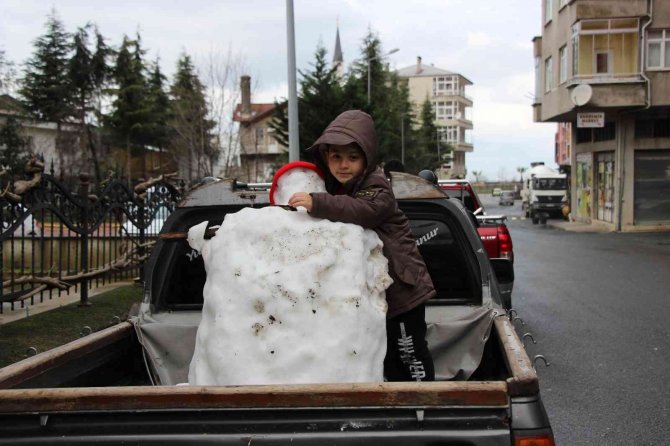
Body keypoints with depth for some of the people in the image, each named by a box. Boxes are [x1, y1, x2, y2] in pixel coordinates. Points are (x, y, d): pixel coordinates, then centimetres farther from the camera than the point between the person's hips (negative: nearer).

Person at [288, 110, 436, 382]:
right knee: (388, 359, 14)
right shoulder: (335, 187, 9)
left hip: (402, 290, -8)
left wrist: (317, 203, -48)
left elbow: (364, 210, -39)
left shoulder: (377, 188, -17)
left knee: (410, 353, 2)